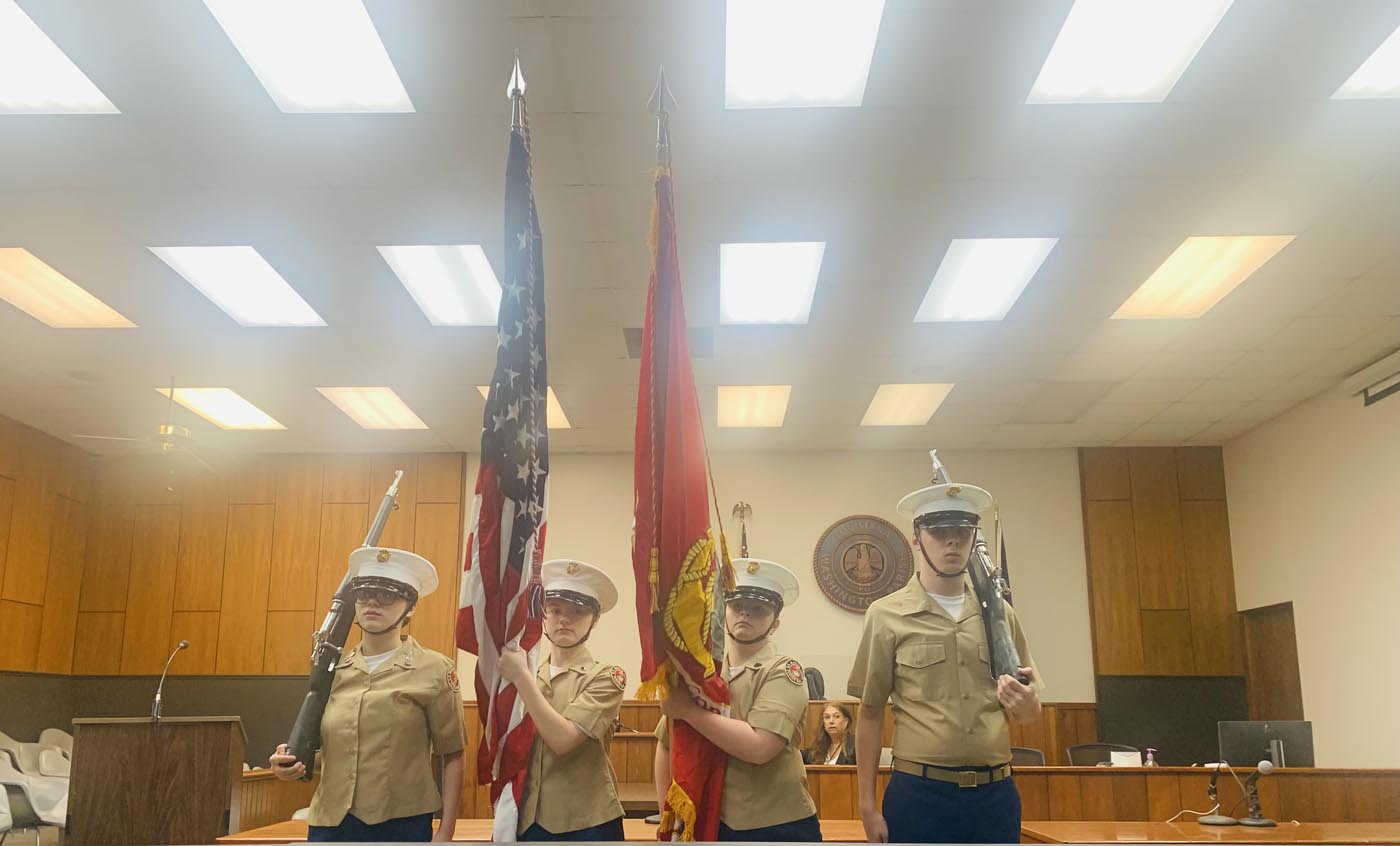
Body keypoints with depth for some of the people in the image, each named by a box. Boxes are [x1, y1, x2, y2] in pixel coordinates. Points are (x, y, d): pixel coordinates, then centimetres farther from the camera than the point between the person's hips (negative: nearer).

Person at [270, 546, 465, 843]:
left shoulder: (434, 670, -4)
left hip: (401, 826, -4)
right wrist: (291, 758, -2)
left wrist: (446, 832, -8)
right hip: (329, 824, 4)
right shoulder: (332, 669, 8)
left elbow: (452, 755, -3)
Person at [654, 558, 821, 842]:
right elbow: (666, 745, 13)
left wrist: (688, 709, -18)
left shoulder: (783, 672, -10)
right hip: (714, 826, 4)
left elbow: (758, 747, -24)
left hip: (780, 828, -4)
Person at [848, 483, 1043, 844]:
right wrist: (867, 804, -3)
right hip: (919, 794, -3)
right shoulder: (887, 615, -2)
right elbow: (870, 714, 0)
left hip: (996, 794, 3)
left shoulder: (999, 613, 7)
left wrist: (1026, 703, -10)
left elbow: (1030, 712, 13)